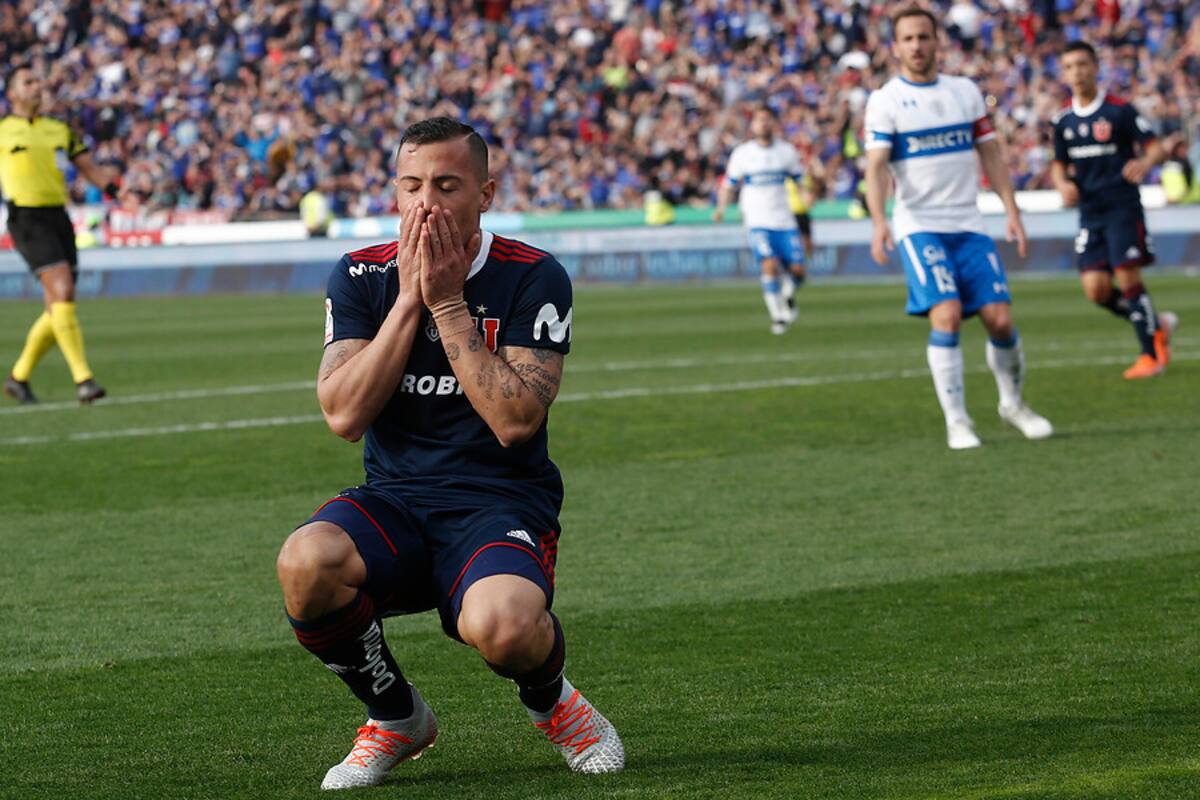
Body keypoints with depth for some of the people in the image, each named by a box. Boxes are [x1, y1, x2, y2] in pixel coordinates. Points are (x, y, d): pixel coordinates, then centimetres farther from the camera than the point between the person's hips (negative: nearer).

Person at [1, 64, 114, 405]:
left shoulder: (58, 130, 16)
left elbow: (89, 167, 12)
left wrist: (110, 184, -5)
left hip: (58, 216, 6)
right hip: (27, 219, -6)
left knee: (58, 308, 6)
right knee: (63, 291, -21)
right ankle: (82, 379, -24)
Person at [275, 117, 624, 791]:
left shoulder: (534, 278, -5)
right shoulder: (363, 276, 3)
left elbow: (515, 420, -16)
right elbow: (344, 414, -9)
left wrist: (448, 303, -16)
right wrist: (409, 300, -13)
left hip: (502, 501, -3)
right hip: (394, 500, 3)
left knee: (500, 626, -37)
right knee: (306, 561, -32)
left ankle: (552, 698, 5)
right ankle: (396, 717, -2)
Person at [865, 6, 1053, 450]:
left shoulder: (966, 92, 10)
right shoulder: (884, 101, -2)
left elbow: (990, 154, 13)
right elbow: (876, 166, -11)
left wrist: (1012, 210, 5)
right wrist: (879, 222, -25)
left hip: (969, 225, 3)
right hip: (919, 226, -3)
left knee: (1000, 319, -4)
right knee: (946, 315, -19)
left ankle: (1012, 403, 21)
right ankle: (956, 422, -9)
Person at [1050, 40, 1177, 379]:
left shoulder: (1119, 110, -7)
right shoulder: (1063, 120, 8)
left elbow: (1157, 148, -9)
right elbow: (1059, 165, 19)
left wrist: (1145, 163, -31)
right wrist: (1064, 184, -4)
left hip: (1123, 207, -5)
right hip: (1089, 214, 5)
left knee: (1128, 278, -11)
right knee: (1096, 288, -5)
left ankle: (1151, 354, 2)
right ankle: (1157, 324, 19)